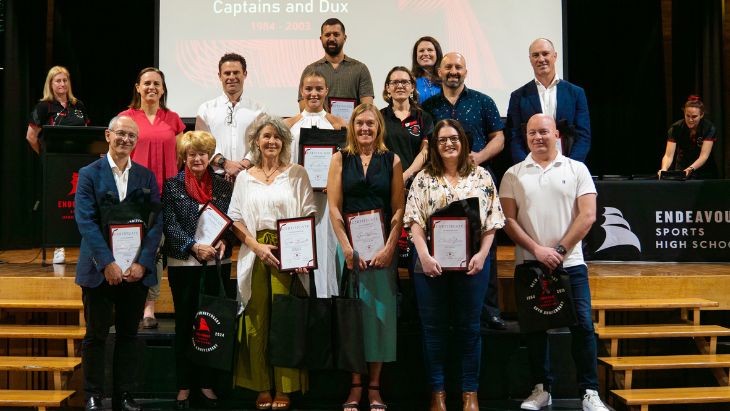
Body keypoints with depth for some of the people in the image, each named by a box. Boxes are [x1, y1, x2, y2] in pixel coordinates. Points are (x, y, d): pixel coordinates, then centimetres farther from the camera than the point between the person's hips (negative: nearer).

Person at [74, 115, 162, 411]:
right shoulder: (89, 174, 1)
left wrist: (142, 263, -9)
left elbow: (156, 222, 2)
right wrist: (107, 263, -16)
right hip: (99, 269, -2)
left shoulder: (146, 176, 8)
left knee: (128, 334, 8)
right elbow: (85, 221, -7)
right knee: (96, 335, 5)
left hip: (137, 269, 2)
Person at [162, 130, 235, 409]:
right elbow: (169, 224, -4)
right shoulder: (172, 185, 2)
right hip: (183, 264, -2)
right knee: (185, 324, 5)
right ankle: (184, 386, 14)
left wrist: (224, 243, -12)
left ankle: (207, 384, 17)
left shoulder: (223, 186, 8)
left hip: (218, 263, 2)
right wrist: (194, 246, -16)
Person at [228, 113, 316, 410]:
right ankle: (262, 387, 10)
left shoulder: (297, 174, 6)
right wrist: (257, 246, -8)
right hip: (255, 254, 2)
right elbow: (234, 219, 7)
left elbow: (309, 214, 1)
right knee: (257, 320, 1)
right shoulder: (245, 177, 12)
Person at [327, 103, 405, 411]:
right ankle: (355, 385, 10)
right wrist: (347, 248, -8)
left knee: (381, 311, 1)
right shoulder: (340, 159, 6)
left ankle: (374, 386, 11)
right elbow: (334, 207, 0)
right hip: (349, 244, 0)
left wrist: (389, 248, -8)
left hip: (382, 246, 0)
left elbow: (398, 209, 3)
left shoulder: (392, 161, 6)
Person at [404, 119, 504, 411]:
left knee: (469, 327, 7)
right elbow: (415, 221, -2)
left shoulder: (481, 177, 6)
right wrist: (424, 256, -14)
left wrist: (482, 255, -10)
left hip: (471, 262, 0)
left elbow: (491, 221, 2)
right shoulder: (423, 179, 5)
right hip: (432, 262, 0)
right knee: (434, 327, 6)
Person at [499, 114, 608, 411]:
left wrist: (560, 250, -9)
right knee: (534, 327, 7)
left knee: (582, 325, -2)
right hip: (529, 263, 1)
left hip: (570, 263, -1)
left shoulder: (577, 169, 4)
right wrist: (537, 249, -11)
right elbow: (508, 219, 0)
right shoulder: (513, 175, 6)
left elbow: (587, 215, -3)